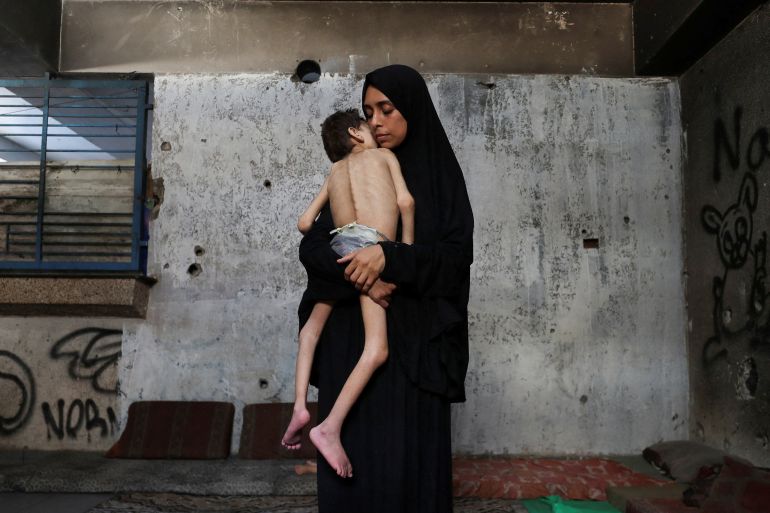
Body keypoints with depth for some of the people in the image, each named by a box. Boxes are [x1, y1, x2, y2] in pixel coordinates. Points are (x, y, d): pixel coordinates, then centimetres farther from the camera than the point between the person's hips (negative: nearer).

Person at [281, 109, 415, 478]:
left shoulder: (334, 172, 30)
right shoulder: (383, 155, 20)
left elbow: (305, 222, 21)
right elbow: (405, 201, 5)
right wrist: (408, 249, 12)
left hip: (339, 244, 5)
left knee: (314, 325, 23)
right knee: (377, 349, -8)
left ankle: (299, 404, 10)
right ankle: (330, 427, -18)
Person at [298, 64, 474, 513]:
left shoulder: (440, 174, 3)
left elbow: (457, 254, -7)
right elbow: (311, 246, 1)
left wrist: (387, 255, -21)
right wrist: (360, 277, -17)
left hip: (414, 339, -2)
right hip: (353, 336, 2)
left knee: (410, 455, 0)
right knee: (352, 454, 3)